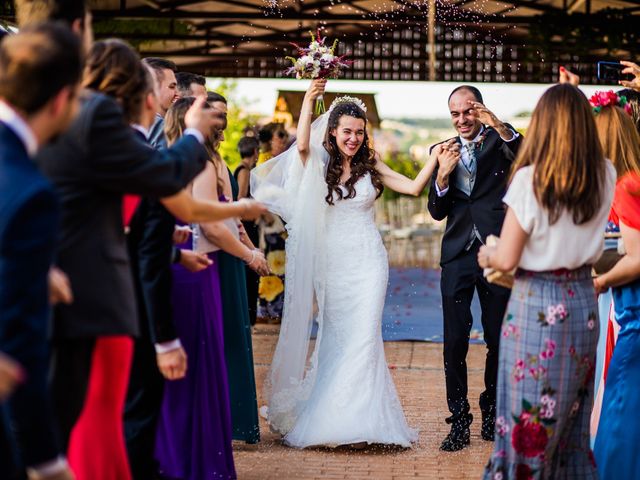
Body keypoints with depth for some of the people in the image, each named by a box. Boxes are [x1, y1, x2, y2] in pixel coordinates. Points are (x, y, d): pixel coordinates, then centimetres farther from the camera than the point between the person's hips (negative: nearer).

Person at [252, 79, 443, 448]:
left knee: (363, 336, -6)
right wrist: (309, 100, -23)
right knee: (335, 338, 5)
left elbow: (414, 187, 2)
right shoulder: (319, 164, 3)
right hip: (331, 262, 0)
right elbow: (302, 145, -18)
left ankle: (359, 422, -3)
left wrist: (435, 158, -10)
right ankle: (324, 418, 16)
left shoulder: (370, 165, 6)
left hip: (367, 262, 0)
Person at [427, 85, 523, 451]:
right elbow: (437, 212, 9)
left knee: (499, 339, 7)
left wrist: (500, 127, -30)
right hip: (458, 255, 2)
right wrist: (443, 175, -10)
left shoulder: (501, 141, 5)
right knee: (455, 341, -2)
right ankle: (460, 422, 4)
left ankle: (492, 413, 22)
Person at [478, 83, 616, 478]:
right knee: (573, 414, 17)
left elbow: (507, 260, -16)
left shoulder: (529, 179, -17)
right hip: (583, 301, 5)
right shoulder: (605, 176, -3)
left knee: (529, 416, 6)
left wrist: (486, 255, 8)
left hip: (538, 306, -5)